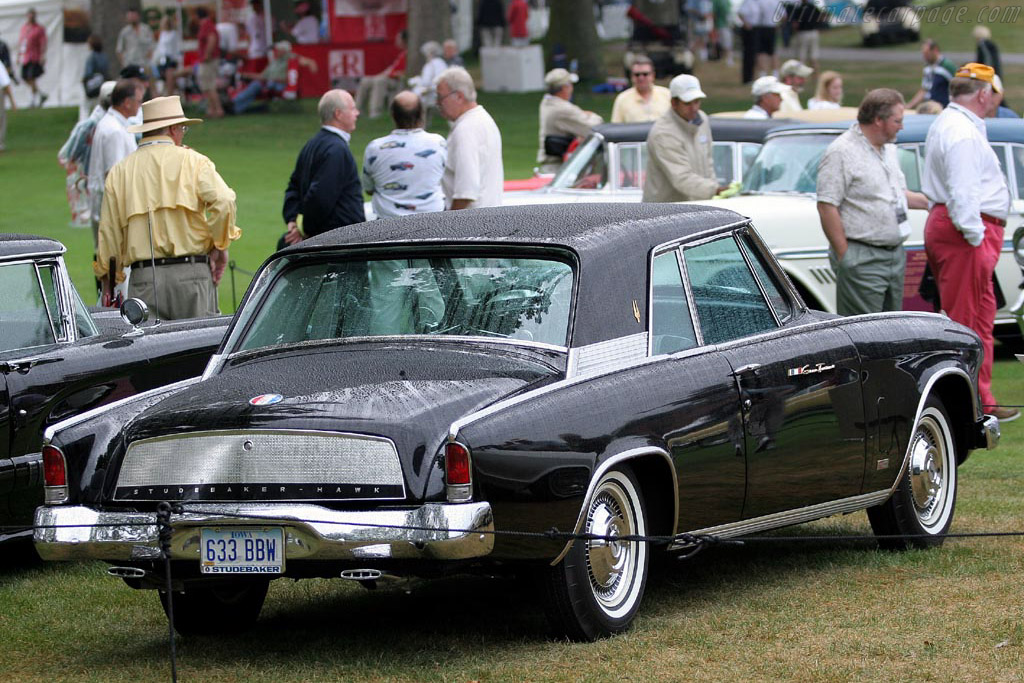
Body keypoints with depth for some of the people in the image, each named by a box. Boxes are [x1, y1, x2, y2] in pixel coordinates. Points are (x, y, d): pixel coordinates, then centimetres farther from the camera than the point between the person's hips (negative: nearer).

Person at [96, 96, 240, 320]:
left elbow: (109, 232, 12)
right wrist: (220, 245, 1)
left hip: (143, 276, 2)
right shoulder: (192, 161, 2)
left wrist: (108, 280, 20)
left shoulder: (119, 171, 11)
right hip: (191, 273, -2)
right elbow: (223, 202, -12)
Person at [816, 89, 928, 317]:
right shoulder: (842, 152, -14)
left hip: (895, 254, 9)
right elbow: (826, 206, -17)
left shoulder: (888, 150, 15)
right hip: (862, 261, -9)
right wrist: (844, 255, -18)